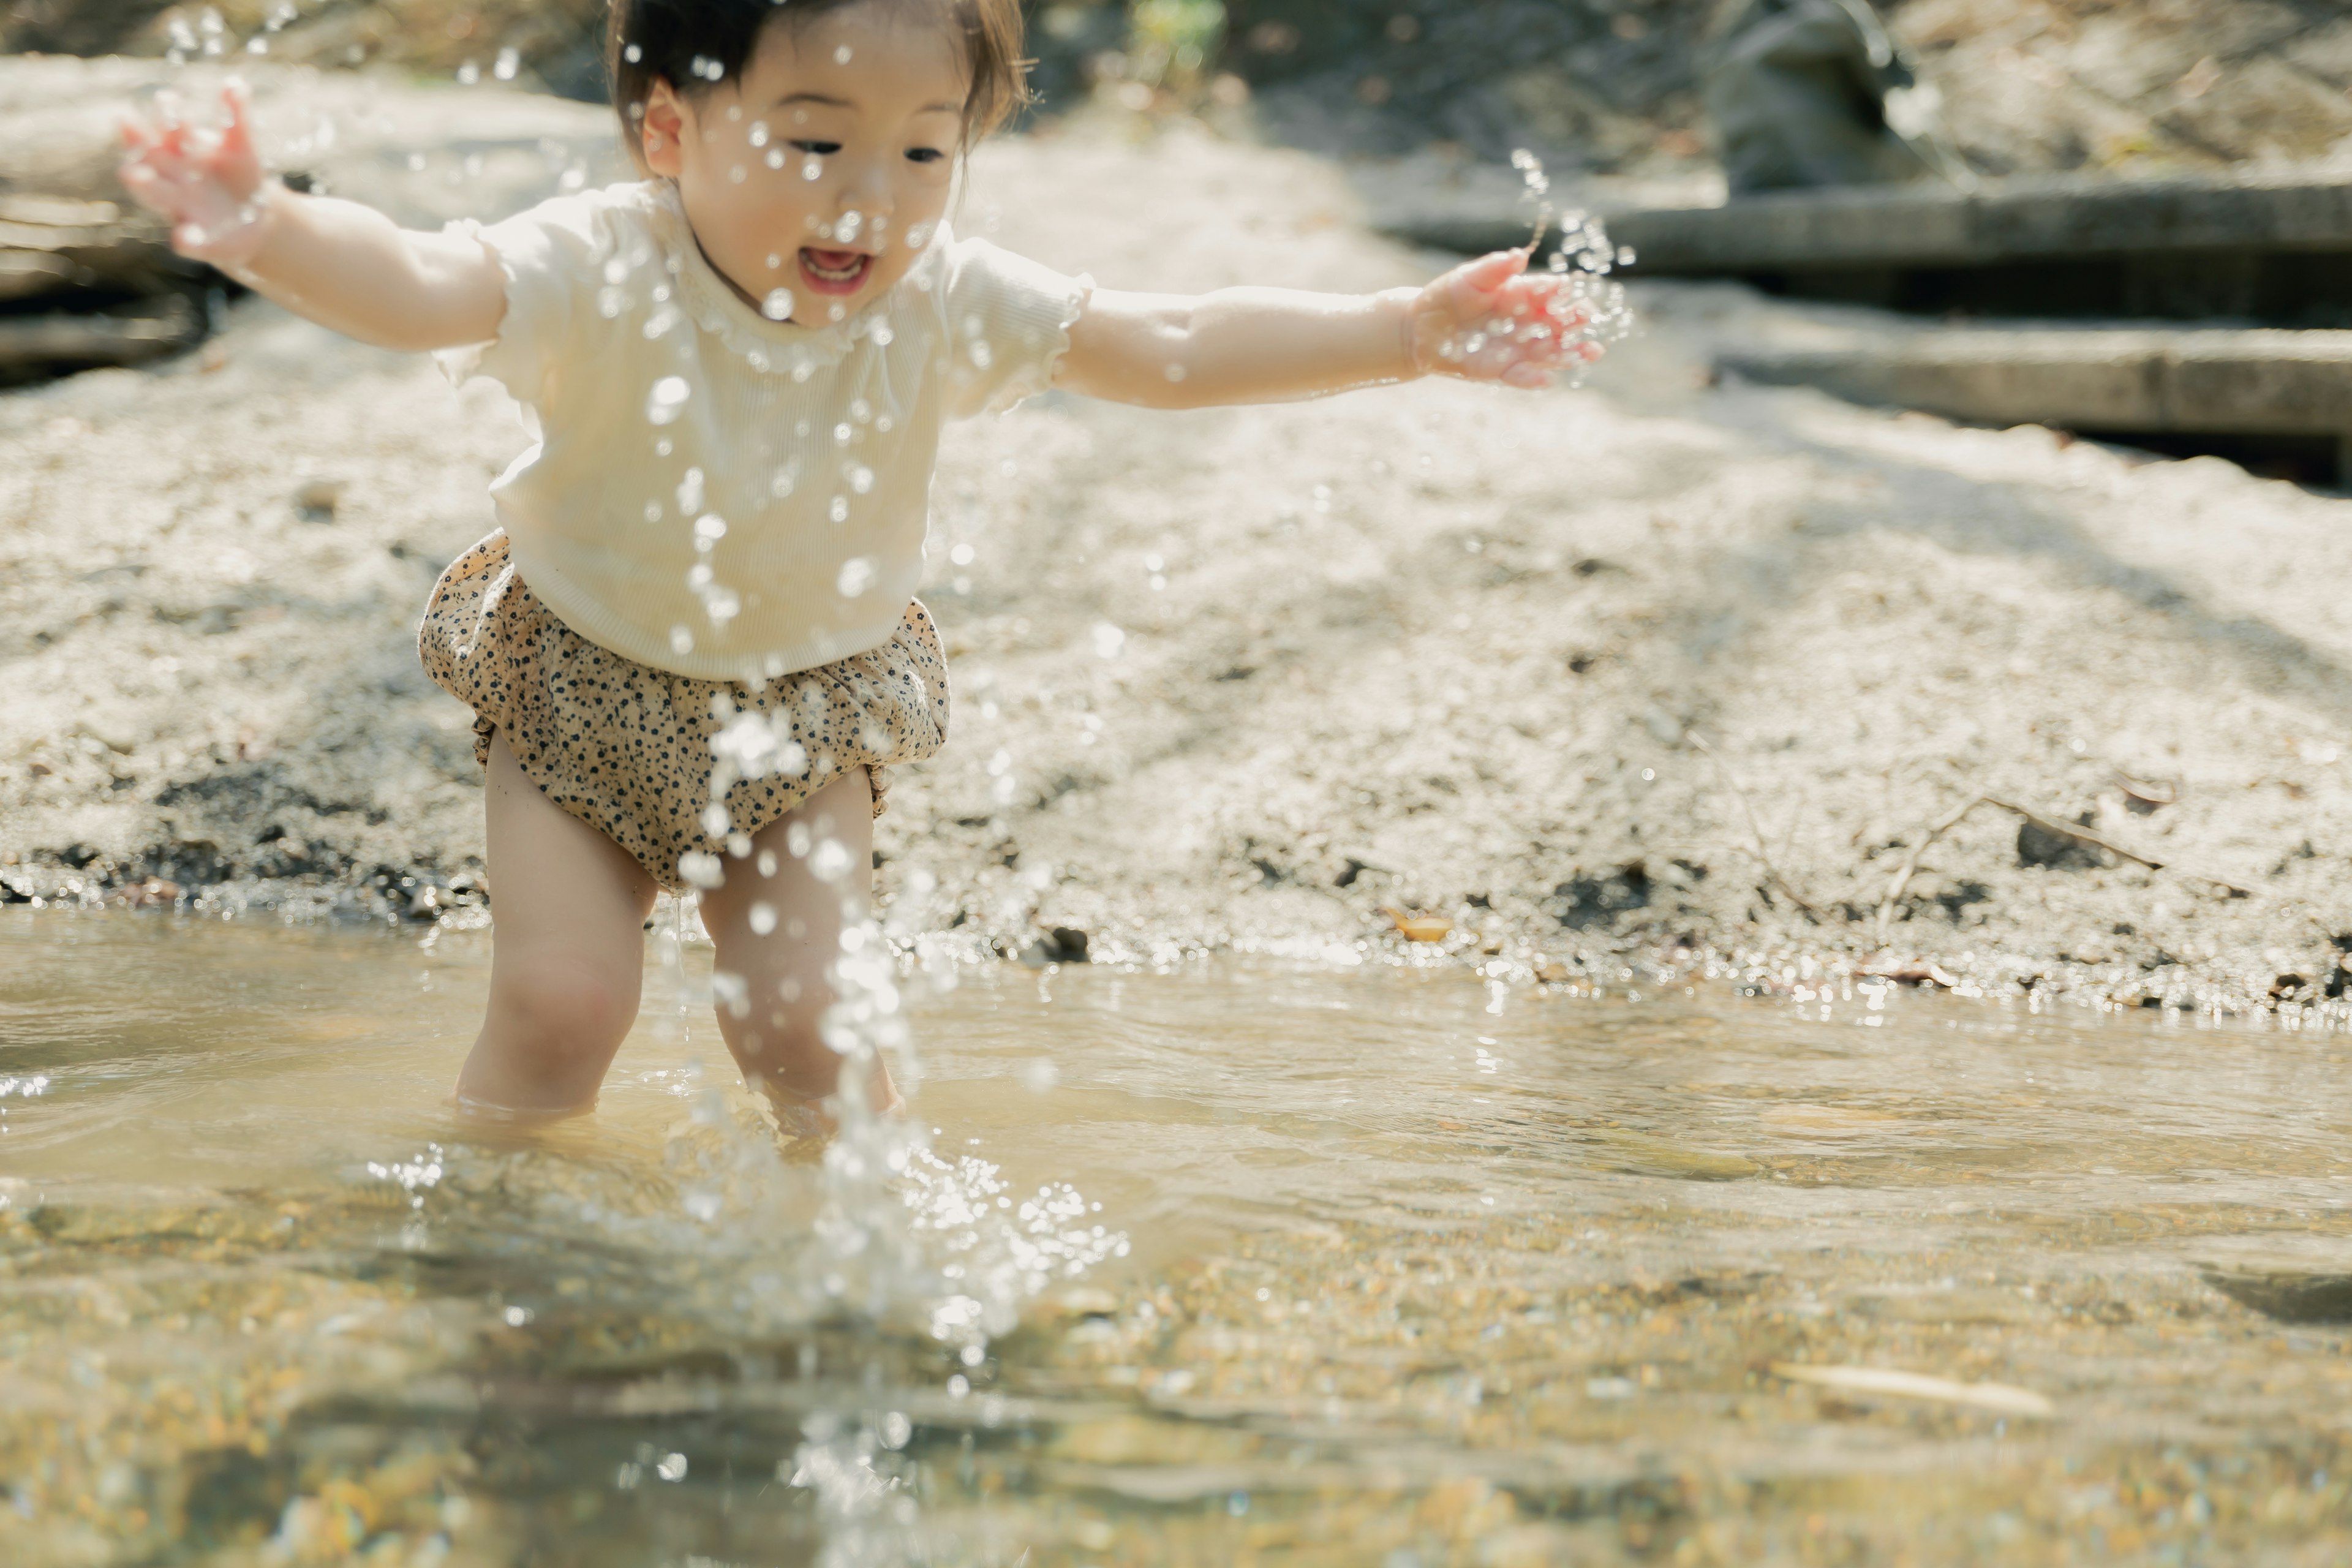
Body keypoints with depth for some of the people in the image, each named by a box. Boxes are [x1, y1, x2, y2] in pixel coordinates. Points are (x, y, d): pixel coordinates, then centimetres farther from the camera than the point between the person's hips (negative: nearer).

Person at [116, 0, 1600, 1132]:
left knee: (806, 1023, -4)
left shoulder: (939, 303, -18)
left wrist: (1412, 330, -21)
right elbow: (415, 285, -44)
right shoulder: (603, 277, -28)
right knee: (561, 1000, -8)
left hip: (808, 712, 2)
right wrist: (271, 230, -66)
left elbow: (1179, 347, -15)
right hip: (585, 689, -1)